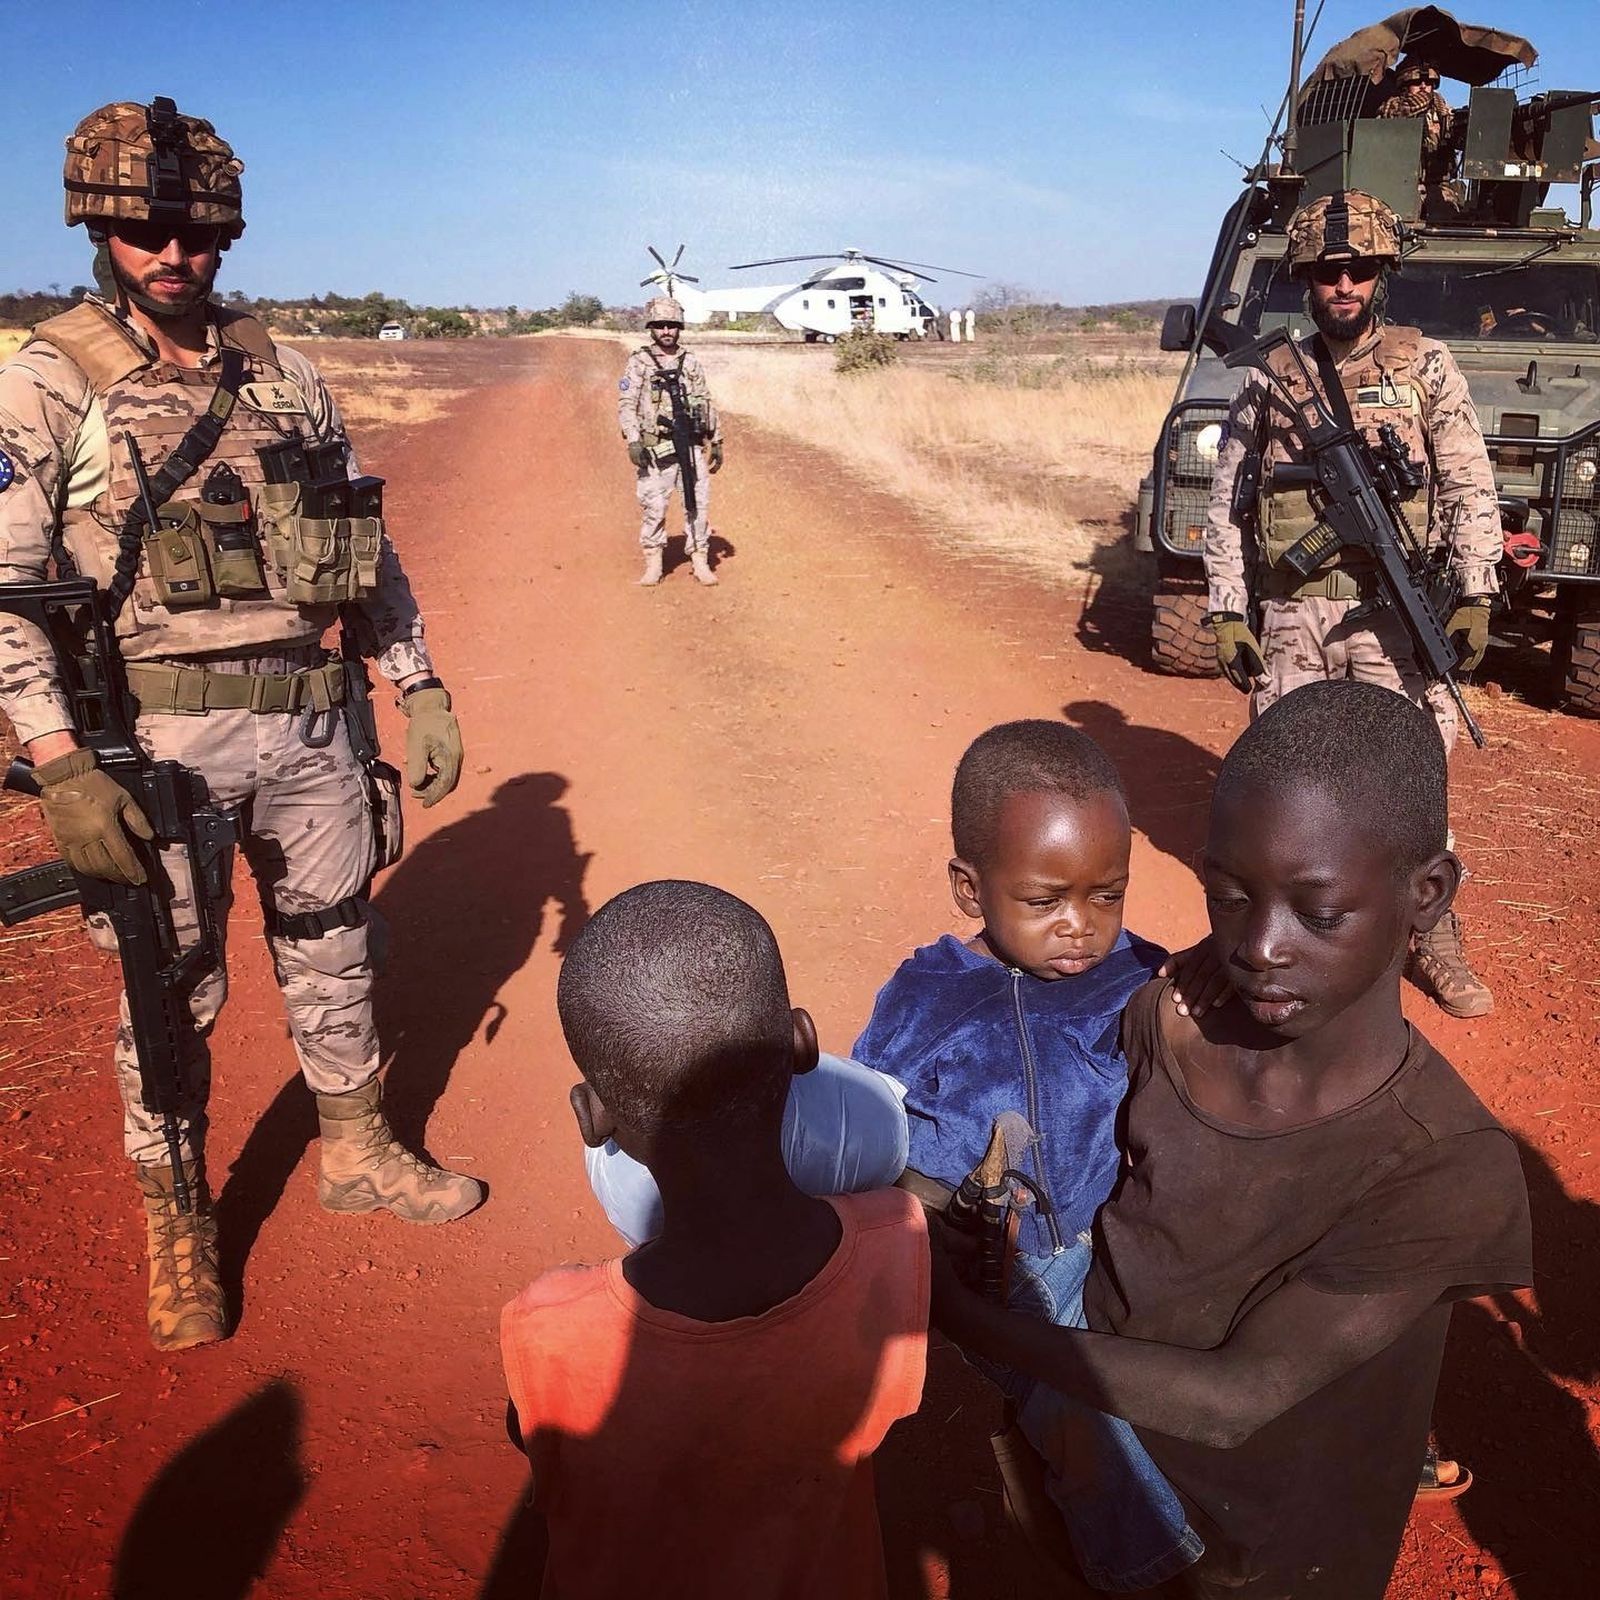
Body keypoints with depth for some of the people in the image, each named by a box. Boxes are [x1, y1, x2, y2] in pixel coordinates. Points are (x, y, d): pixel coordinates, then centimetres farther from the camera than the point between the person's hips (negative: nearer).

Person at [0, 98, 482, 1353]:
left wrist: (422, 687, 7)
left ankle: (357, 1154, 38)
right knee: (174, 996, 7)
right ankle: (178, 1229, 28)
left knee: (332, 952, 17)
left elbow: (370, 549, 12)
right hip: (160, 739, -4)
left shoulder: (284, 376, 7)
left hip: (308, 721, 4)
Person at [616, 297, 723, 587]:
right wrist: (632, 440, -17)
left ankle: (700, 561, 12)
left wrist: (716, 442, 12)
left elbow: (707, 404, 15)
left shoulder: (691, 362, 11)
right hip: (656, 450, -3)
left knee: (697, 505, 3)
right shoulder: (639, 363, 1)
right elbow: (626, 404, -5)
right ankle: (653, 563, 11)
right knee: (654, 508, 0)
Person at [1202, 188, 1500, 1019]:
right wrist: (1227, 611, 1)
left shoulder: (1424, 366, 4)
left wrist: (1475, 596, -8)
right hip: (1290, 612, 2)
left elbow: (1471, 488, 1)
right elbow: (1225, 502, 7)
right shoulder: (1269, 378, 6)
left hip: (1393, 611, -1)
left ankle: (1434, 940, 14)